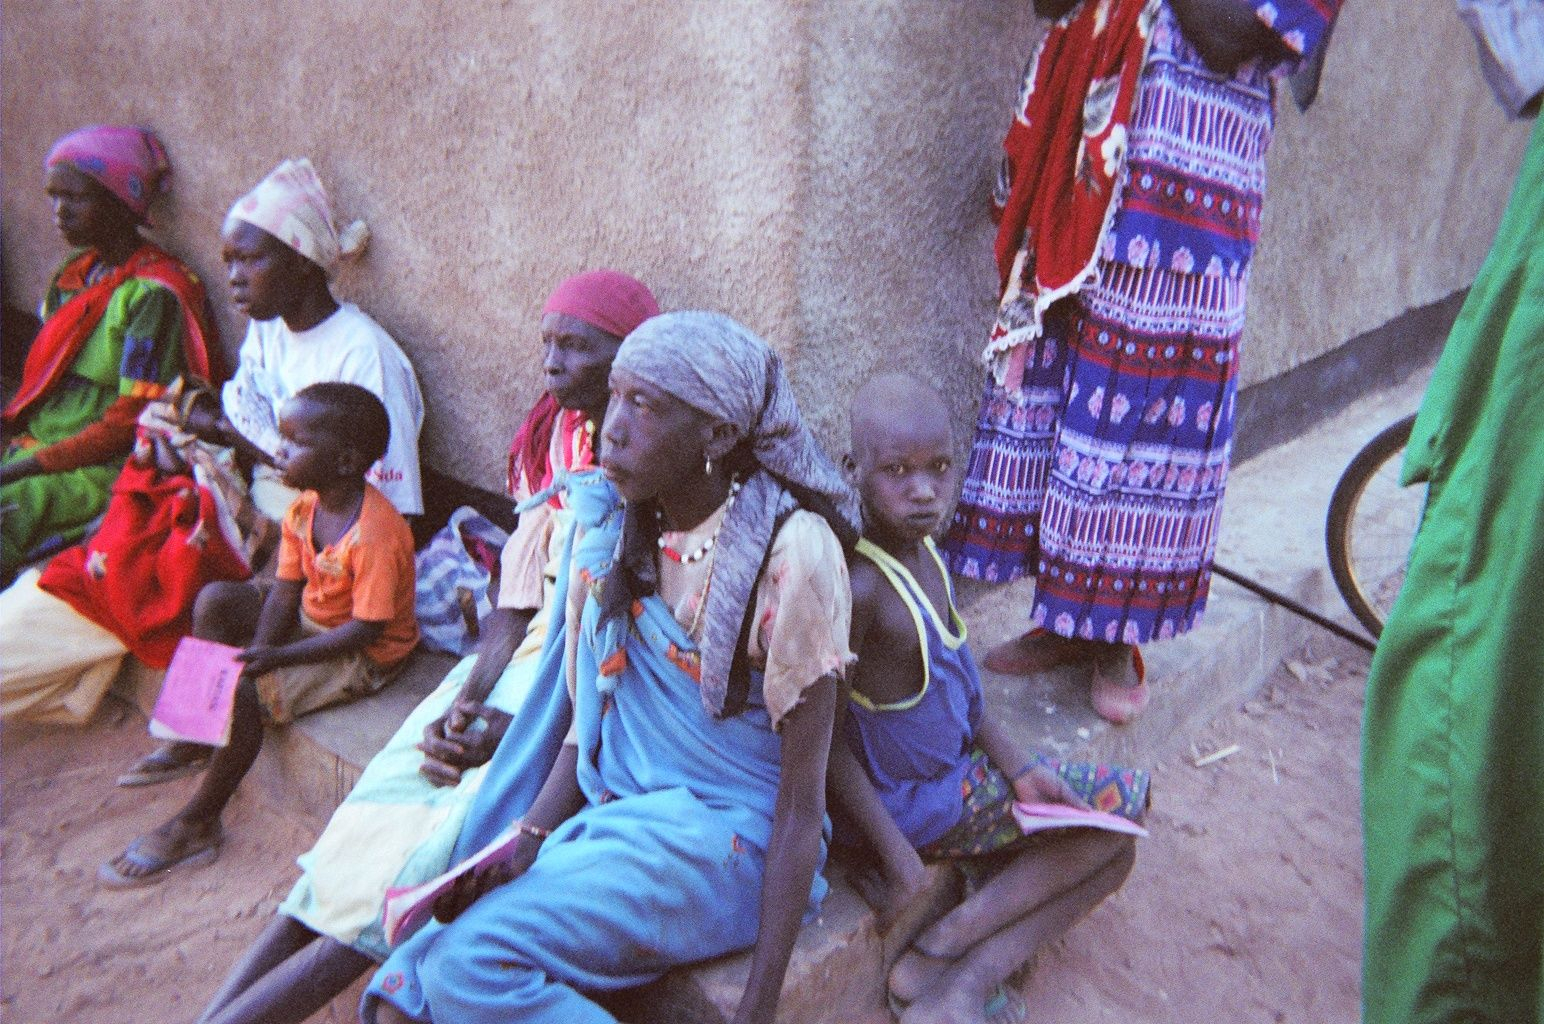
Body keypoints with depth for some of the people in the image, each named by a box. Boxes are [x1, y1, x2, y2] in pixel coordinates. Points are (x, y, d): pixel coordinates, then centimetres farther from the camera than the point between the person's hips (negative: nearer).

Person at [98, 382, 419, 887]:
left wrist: (278, 657, -27)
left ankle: (195, 825, -2)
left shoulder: (375, 535, -30)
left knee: (246, 694, -22)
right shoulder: (304, 508, -3)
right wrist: (257, 648, -17)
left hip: (364, 656, -9)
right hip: (310, 622, 9)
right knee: (216, 598, -2)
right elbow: (285, 590, -1)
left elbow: (364, 630, -28)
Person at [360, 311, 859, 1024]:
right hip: (608, 816, 5)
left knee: (472, 962, -22)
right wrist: (529, 838, -9)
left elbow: (801, 798, -14)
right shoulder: (610, 524, 2)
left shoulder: (790, 551, -17)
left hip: (722, 833, -5)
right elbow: (589, 710, 7)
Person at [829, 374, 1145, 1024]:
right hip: (904, 799, -8)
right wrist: (898, 860, -20)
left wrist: (1019, 766, 0)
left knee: (1110, 854, 11)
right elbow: (825, 740, -24)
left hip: (955, 769, 8)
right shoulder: (859, 587, -29)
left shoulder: (922, 549, -1)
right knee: (1116, 806, 0)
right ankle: (946, 946, 0)